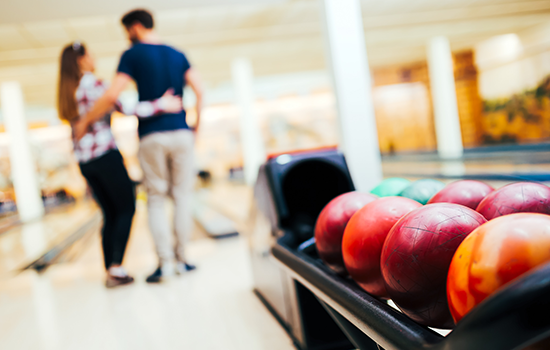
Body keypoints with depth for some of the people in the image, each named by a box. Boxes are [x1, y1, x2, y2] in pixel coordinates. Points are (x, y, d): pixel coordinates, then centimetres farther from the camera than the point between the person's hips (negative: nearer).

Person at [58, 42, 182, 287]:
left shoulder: (66, 93, 16)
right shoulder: (91, 83, -9)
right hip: (105, 155, -8)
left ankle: (110, 272, 11)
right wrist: (161, 104, -19)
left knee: (110, 214, 11)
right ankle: (116, 269, -6)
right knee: (127, 208, 0)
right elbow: (126, 108, -18)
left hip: (84, 161, 8)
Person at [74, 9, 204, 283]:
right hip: (181, 134, 3)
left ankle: (165, 263, 0)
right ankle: (180, 260, 11)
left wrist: (86, 121, 0)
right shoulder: (177, 55, 11)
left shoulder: (132, 55, -2)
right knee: (182, 196, 7)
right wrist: (196, 125, 11)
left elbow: (112, 96, -11)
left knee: (156, 200, 5)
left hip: (152, 137, -3)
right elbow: (199, 91, 2)